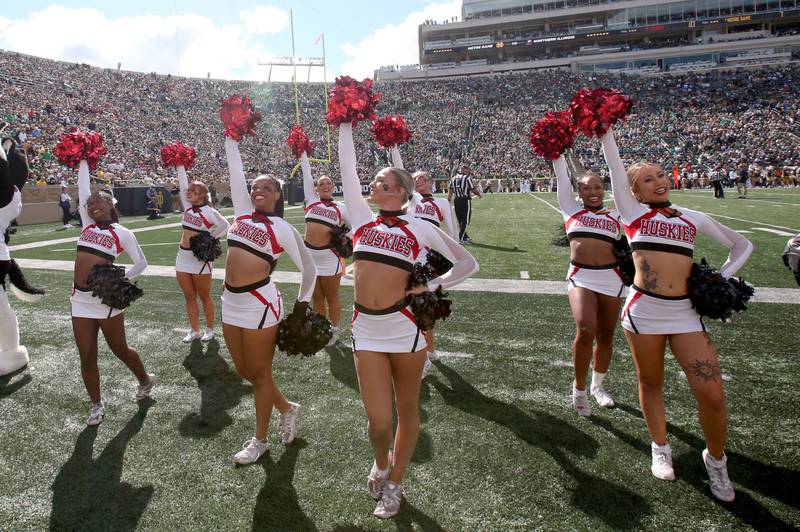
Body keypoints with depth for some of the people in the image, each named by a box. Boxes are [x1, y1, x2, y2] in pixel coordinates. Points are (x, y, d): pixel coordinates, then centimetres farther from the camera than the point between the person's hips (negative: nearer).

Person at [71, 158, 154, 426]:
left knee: (120, 350, 10)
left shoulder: (121, 233, -2)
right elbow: (83, 187, 12)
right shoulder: (87, 224, 11)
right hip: (79, 299, 5)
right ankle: (97, 405, 21)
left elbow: (141, 262, 1)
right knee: (87, 356, 7)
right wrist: (83, 160, 16)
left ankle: (145, 380, 35)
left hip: (105, 298, -5)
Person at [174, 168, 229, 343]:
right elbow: (182, 185, 4)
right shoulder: (188, 206, 6)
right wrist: (180, 165, 1)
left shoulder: (209, 211, -11)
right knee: (189, 297, 10)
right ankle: (195, 331, 18)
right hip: (183, 257, 6)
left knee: (205, 297, 6)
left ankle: (209, 330, 19)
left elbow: (225, 225, -9)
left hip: (200, 258, -6)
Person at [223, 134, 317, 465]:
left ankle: (260, 440, 25)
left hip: (260, 303, -6)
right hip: (230, 302, 7)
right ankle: (287, 409, 39)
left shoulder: (282, 228, -4)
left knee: (260, 373, 7)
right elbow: (234, 168, 11)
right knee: (244, 371, 16)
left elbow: (309, 268, 3)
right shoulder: (243, 212, 10)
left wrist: (303, 303, 3)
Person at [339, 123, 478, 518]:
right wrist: (345, 126, 13)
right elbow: (347, 168, 9)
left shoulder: (420, 228, 1)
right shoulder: (362, 219, 8)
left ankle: (394, 484, 33)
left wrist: (432, 286, -3)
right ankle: (381, 464, 36)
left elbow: (468, 263, 7)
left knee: (407, 411, 12)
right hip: (366, 329, 2)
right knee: (378, 419, 2)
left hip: (404, 328, -2)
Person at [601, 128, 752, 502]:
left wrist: (721, 278, 8)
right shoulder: (633, 212, 5)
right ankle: (660, 449, 35)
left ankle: (716, 460, 23)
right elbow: (614, 165, -2)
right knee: (651, 383, 11)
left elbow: (742, 245, 22)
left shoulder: (694, 218, 12)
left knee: (711, 394, -3)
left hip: (686, 313, 2)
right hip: (643, 310, -1)